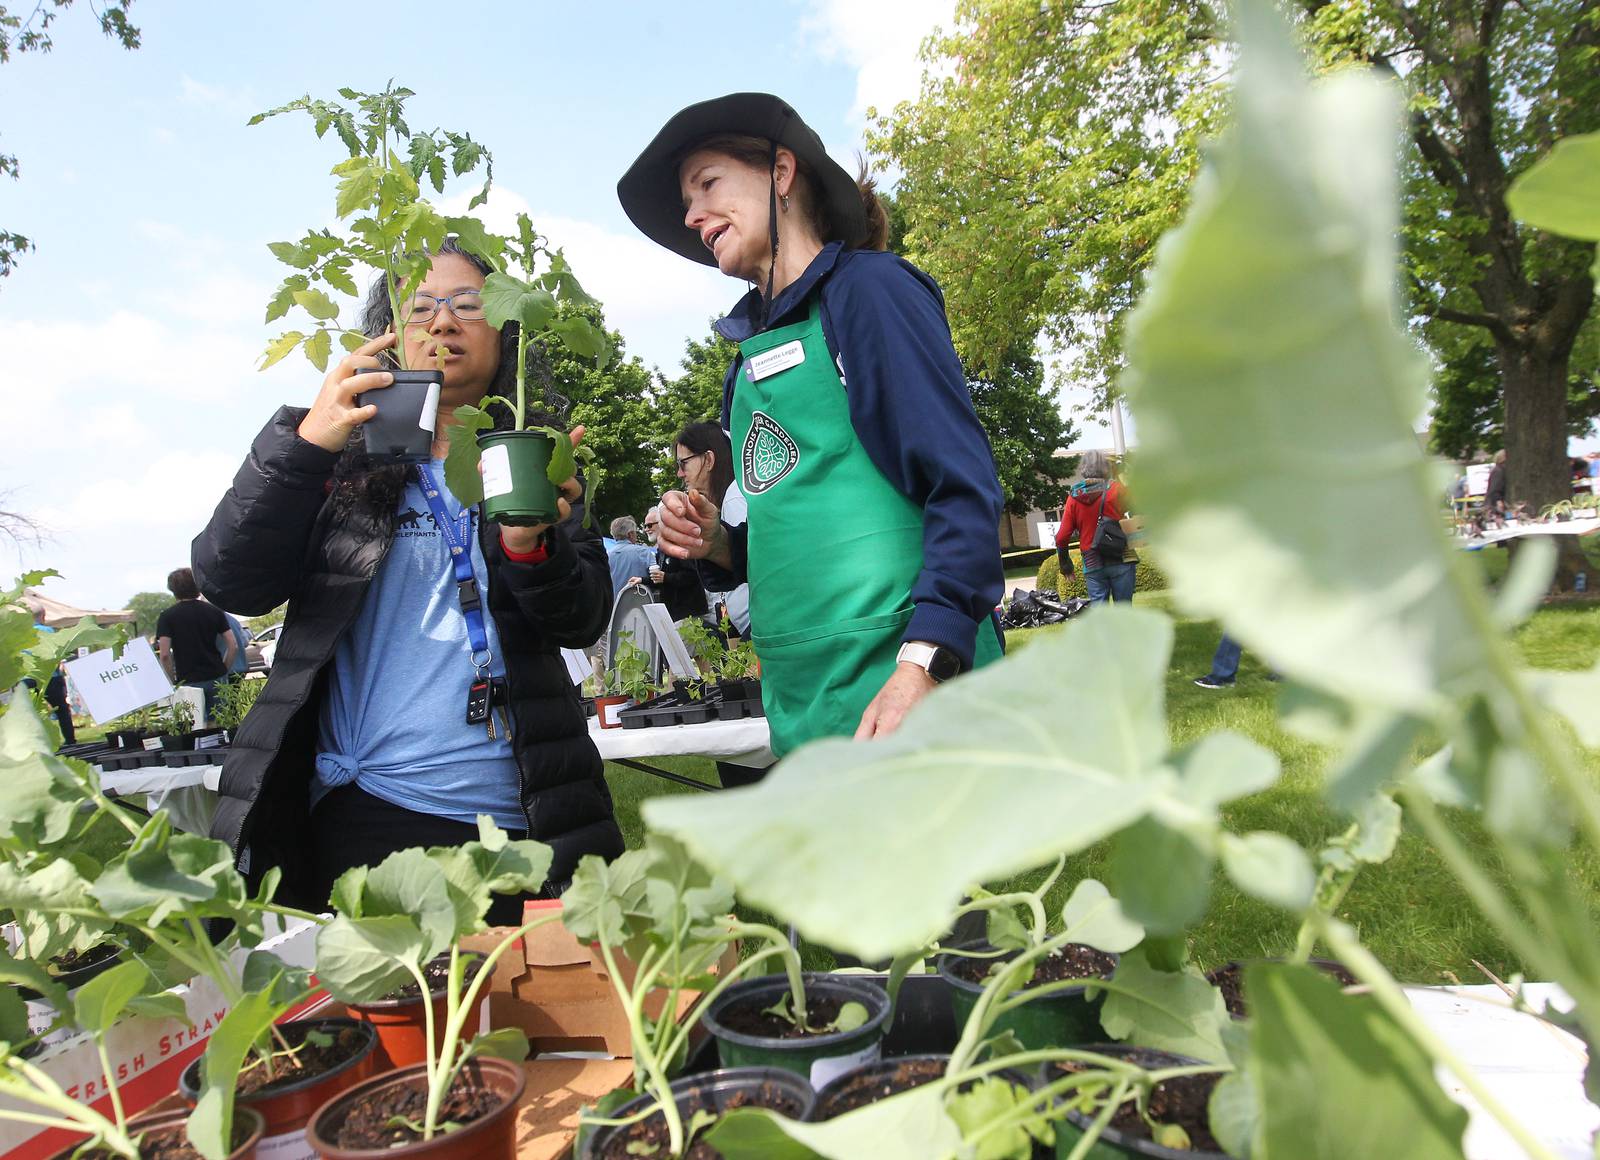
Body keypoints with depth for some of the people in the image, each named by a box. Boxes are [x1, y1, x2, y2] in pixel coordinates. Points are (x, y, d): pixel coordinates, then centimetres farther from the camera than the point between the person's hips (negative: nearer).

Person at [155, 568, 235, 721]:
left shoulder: (167, 616, -3)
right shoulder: (214, 611, 4)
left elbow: (164, 654, -11)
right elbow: (233, 646, 0)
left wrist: (172, 681, 1)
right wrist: (223, 671, 10)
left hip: (188, 682, -2)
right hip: (216, 679, 2)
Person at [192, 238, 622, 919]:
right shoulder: (345, 453, 9)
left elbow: (584, 622, -1)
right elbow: (230, 583, -3)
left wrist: (531, 548, -22)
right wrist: (305, 443, -16)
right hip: (365, 814, -1)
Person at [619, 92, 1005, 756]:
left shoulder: (867, 287, -3)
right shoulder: (751, 356, 17)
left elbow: (964, 489, -12)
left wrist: (922, 667, -23)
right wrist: (720, 544, 3)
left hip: (901, 687, -6)